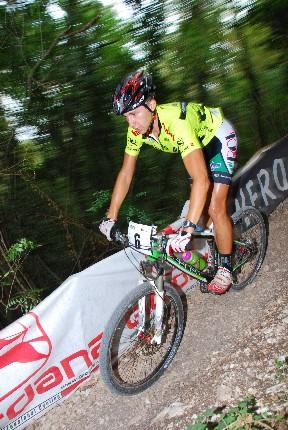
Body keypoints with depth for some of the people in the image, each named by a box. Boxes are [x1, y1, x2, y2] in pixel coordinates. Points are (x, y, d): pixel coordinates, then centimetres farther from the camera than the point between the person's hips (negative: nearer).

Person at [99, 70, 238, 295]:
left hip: (218, 136, -7)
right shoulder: (136, 129, -22)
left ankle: (226, 267, 4)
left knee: (216, 208, -14)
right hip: (198, 141, 7)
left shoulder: (176, 123, -43)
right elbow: (126, 173, -12)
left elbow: (201, 180, -51)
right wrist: (110, 218, -15)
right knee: (201, 206, 9)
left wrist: (187, 230, -57)